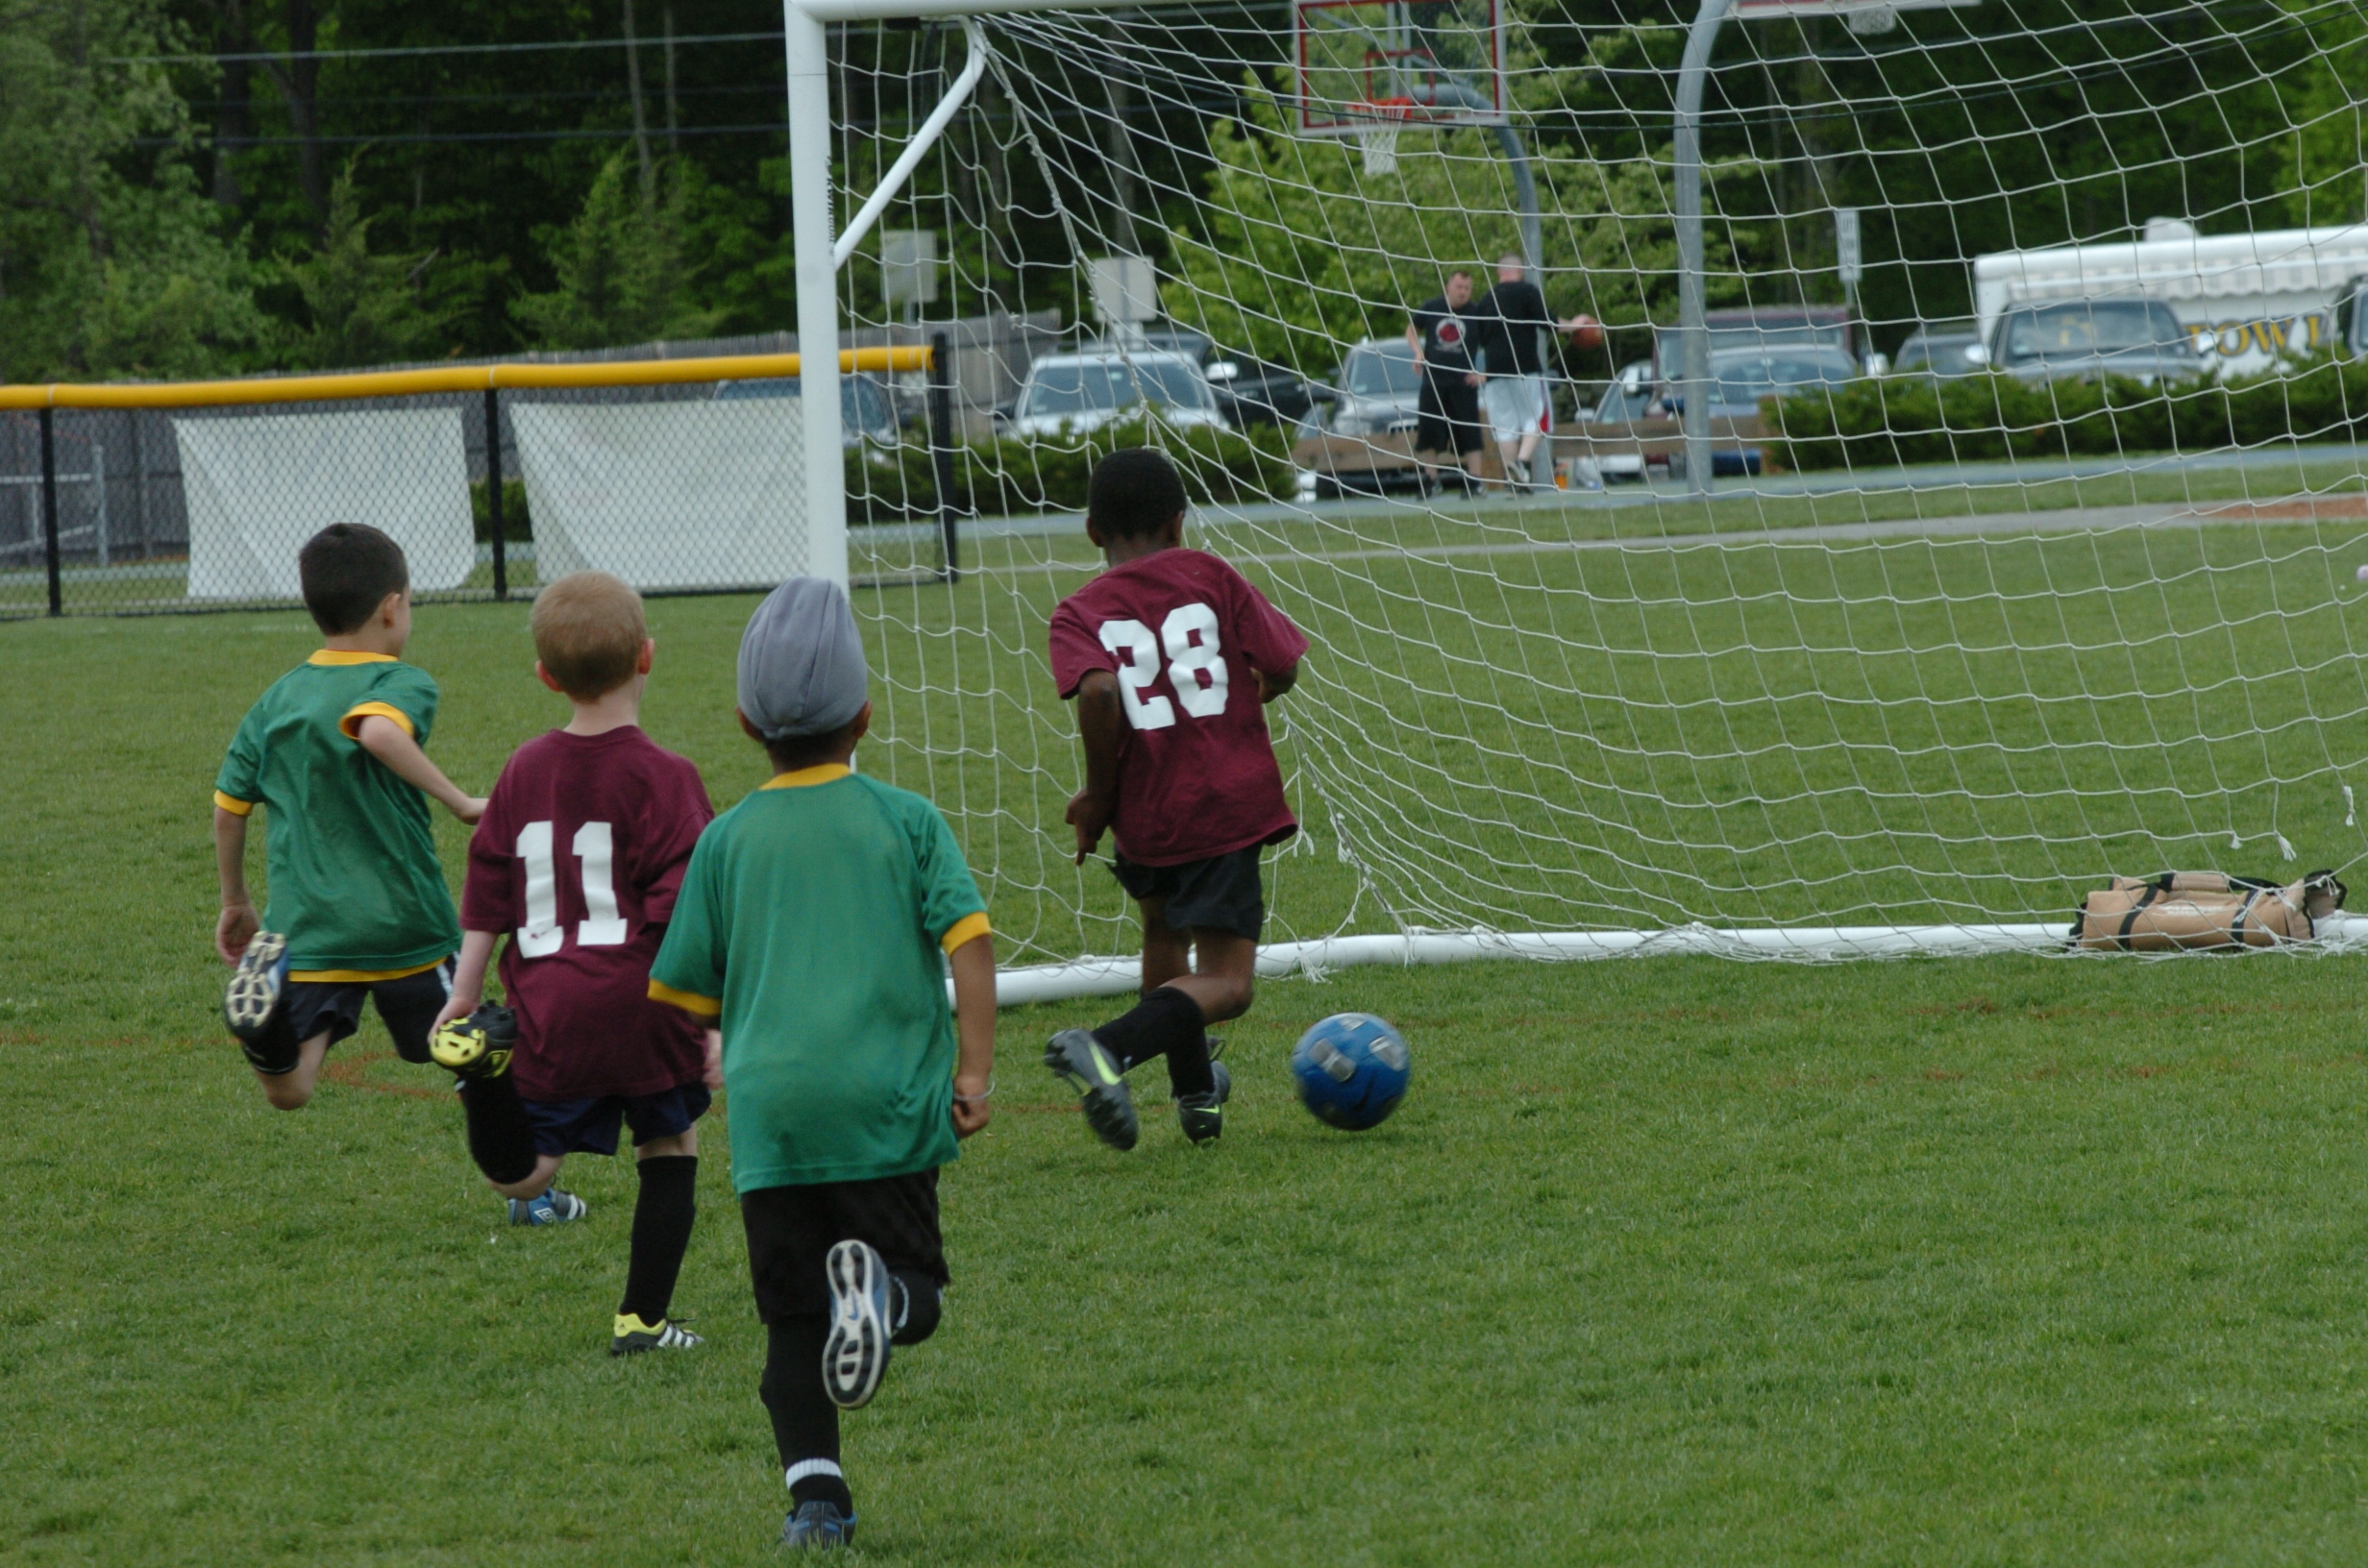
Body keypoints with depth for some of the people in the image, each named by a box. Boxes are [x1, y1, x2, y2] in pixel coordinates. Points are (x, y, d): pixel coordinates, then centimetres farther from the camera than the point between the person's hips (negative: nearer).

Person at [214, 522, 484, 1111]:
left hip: (307, 930, 3)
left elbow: (228, 809, 13)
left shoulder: (276, 700, 11)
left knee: (287, 1092, -4)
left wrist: (235, 904, 26)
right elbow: (379, 731, -30)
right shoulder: (401, 682, -6)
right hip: (406, 926, -3)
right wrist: (458, 802, -25)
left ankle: (270, 1017, -30)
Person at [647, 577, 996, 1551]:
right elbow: (969, 942, -6)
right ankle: (882, 1287, -26)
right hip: (886, 1104, -1)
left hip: (769, 1109, 1)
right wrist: (974, 1070, -2)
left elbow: (682, 995, 11)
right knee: (918, 1290, 8)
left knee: (793, 1317, 7)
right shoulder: (906, 822, 4)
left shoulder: (727, 841, 7)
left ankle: (813, 1486, -7)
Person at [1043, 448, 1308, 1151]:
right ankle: (1109, 1047, -30)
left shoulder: (1081, 613, -1)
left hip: (1145, 820, 2)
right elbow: (1282, 666, 0)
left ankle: (1197, 1090, 41)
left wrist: (1099, 791, -8)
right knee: (1225, 984, -5)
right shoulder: (1211, 577, 2)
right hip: (1230, 800, -2)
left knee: (1163, 933, 31)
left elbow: (1097, 690, -20)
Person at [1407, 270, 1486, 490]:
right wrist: (1418, 351, 0)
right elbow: (1412, 329, 18)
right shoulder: (1431, 307, 2)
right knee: (1428, 433, 2)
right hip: (1433, 379, 2)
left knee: (1469, 435, -3)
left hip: (1464, 381, -2)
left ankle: (1474, 481, 0)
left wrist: (1480, 372, -8)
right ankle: (1431, 479, 13)